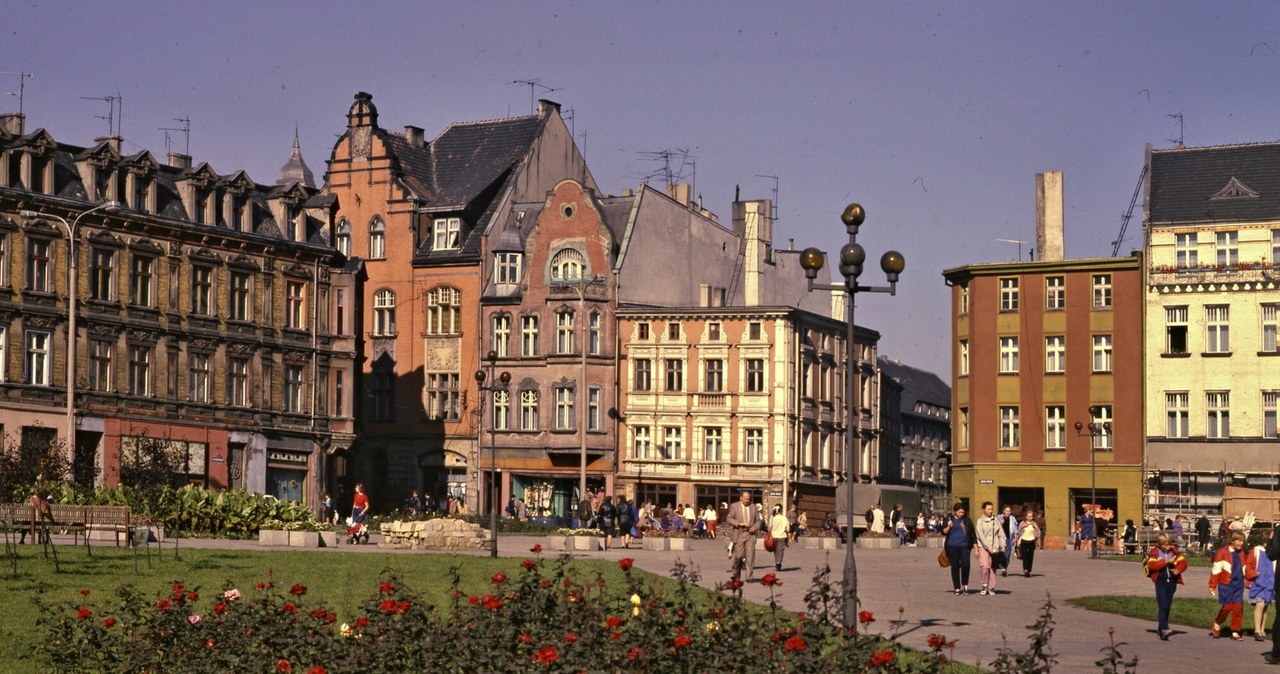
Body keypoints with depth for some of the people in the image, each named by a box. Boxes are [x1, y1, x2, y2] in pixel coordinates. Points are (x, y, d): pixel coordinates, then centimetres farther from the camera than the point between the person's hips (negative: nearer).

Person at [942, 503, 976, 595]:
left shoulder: (967, 521, 10)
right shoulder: (950, 520, 8)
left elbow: (972, 535, 11)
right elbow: (943, 532, 8)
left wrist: (976, 548, 7)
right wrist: (948, 527, -12)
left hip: (964, 546, 0)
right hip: (952, 547, 0)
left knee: (965, 565, -17)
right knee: (955, 567, 2)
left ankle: (965, 586, 0)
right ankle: (957, 588, 11)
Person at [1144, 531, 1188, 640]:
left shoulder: (1174, 551, 9)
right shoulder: (1154, 551, -1)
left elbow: (1183, 563, 6)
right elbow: (1152, 565, -15)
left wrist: (1178, 570, -14)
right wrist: (1166, 562, -19)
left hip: (1172, 581, 4)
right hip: (1160, 581, -4)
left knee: (1167, 606, 9)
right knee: (1163, 605, -16)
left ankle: (1160, 629, 19)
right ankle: (1164, 629, -24)